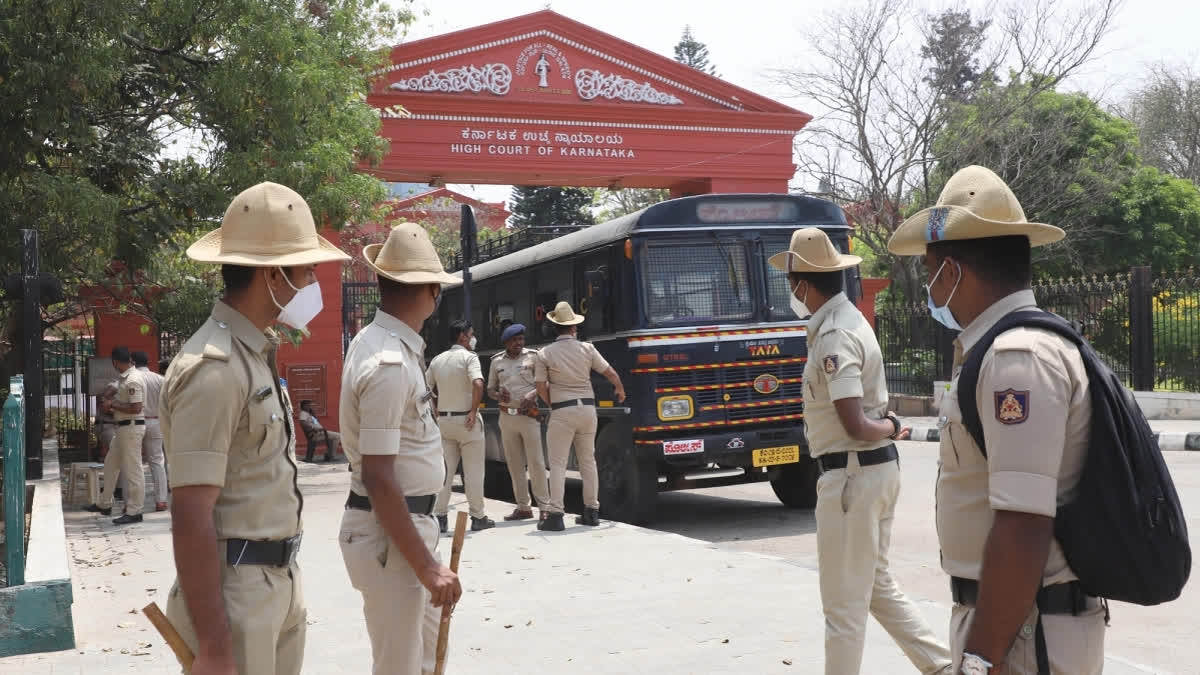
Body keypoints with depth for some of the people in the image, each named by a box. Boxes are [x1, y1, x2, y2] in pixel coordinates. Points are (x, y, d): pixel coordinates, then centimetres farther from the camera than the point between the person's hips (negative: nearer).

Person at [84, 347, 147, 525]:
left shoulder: (133, 381, -20)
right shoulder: (125, 378, 12)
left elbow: (136, 408, -26)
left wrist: (113, 405, -15)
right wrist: (114, 406, 9)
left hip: (132, 427, -11)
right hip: (123, 427, 11)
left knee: (132, 470, -4)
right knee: (110, 465, 19)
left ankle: (134, 512, 2)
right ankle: (104, 504, 32)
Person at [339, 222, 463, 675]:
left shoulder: (378, 341, 6)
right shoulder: (390, 364, -24)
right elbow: (379, 479, -25)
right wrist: (426, 567, -23)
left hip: (408, 522, 10)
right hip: (388, 533, -10)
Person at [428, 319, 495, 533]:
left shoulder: (437, 360, 10)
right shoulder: (468, 356, -10)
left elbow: (426, 389, 14)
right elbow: (478, 384, -25)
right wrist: (473, 412, -19)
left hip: (443, 419, 6)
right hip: (466, 421, -6)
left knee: (444, 470, 9)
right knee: (473, 471, 2)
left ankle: (440, 516, 8)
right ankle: (478, 517, 8)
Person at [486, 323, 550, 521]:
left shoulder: (532, 356, 1)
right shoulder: (497, 361, 10)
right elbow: (490, 389, 16)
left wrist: (532, 394, -18)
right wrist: (498, 395, -7)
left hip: (528, 415, -4)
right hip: (507, 416, 4)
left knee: (536, 462, -7)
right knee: (514, 464, 6)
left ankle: (544, 507, -4)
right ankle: (523, 508, 12)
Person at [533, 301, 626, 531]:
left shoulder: (546, 353, -4)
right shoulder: (587, 348, 2)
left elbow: (541, 388, -4)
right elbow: (611, 374, 6)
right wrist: (620, 391, 26)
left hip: (562, 411, -3)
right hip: (587, 408, 3)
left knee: (558, 464, -1)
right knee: (588, 461, 14)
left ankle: (556, 515, -5)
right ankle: (592, 512, 17)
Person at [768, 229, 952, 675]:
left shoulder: (833, 337, -20)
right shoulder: (849, 319, 11)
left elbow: (855, 426, -22)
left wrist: (890, 429, -5)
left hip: (852, 475, -10)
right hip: (876, 469, 10)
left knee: (844, 601, 2)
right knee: (877, 585, 20)